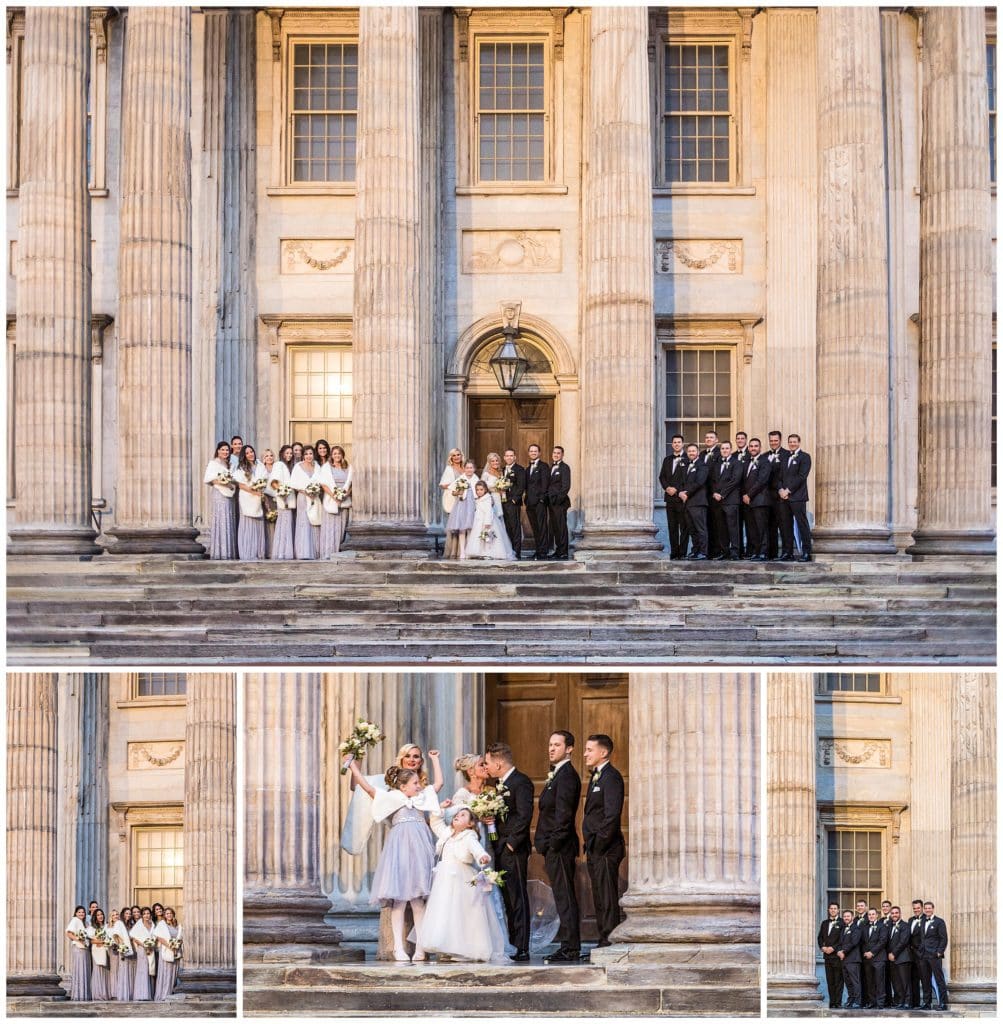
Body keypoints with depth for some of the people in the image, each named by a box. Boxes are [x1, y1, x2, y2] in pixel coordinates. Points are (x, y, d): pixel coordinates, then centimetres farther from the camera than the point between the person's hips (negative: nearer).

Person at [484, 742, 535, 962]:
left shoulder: (521, 782, -12)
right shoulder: (502, 783, 17)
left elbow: (524, 816, -19)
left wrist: (512, 843, -18)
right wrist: (489, 818, 0)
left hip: (514, 850, -9)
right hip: (501, 850, 9)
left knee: (517, 898, -8)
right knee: (508, 899, 11)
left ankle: (521, 948, -7)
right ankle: (512, 945, 15)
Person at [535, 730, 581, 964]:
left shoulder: (567, 775, -13)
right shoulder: (557, 774, 18)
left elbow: (564, 813, -20)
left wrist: (553, 843, -19)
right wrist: (543, 842, 15)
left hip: (560, 848, -10)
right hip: (553, 848, 10)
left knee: (565, 898, -8)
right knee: (563, 898, 11)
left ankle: (570, 949, -6)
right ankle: (568, 947, 14)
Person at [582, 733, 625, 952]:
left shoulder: (611, 777, -13)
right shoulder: (595, 777, 18)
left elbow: (612, 815, -20)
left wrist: (598, 845, -18)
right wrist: (589, 848, 15)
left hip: (606, 850, -10)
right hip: (595, 850, 10)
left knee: (608, 899, -7)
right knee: (600, 899, 12)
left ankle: (609, 941, -6)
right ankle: (603, 940, 17)